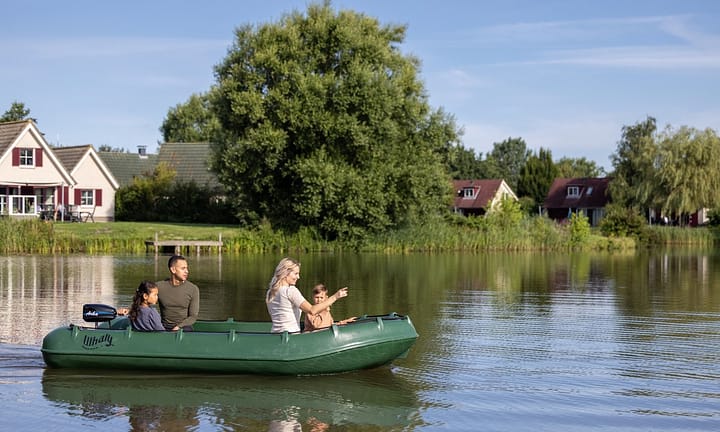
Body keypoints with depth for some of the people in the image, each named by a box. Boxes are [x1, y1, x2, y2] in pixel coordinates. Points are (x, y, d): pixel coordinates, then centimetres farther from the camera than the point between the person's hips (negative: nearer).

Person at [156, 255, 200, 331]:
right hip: (164, 328, 1)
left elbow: (193, 316, 0)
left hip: (183, 327, 0)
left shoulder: (193, 289, 0)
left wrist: (178, 327, -15)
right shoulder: (159, 287, 3)